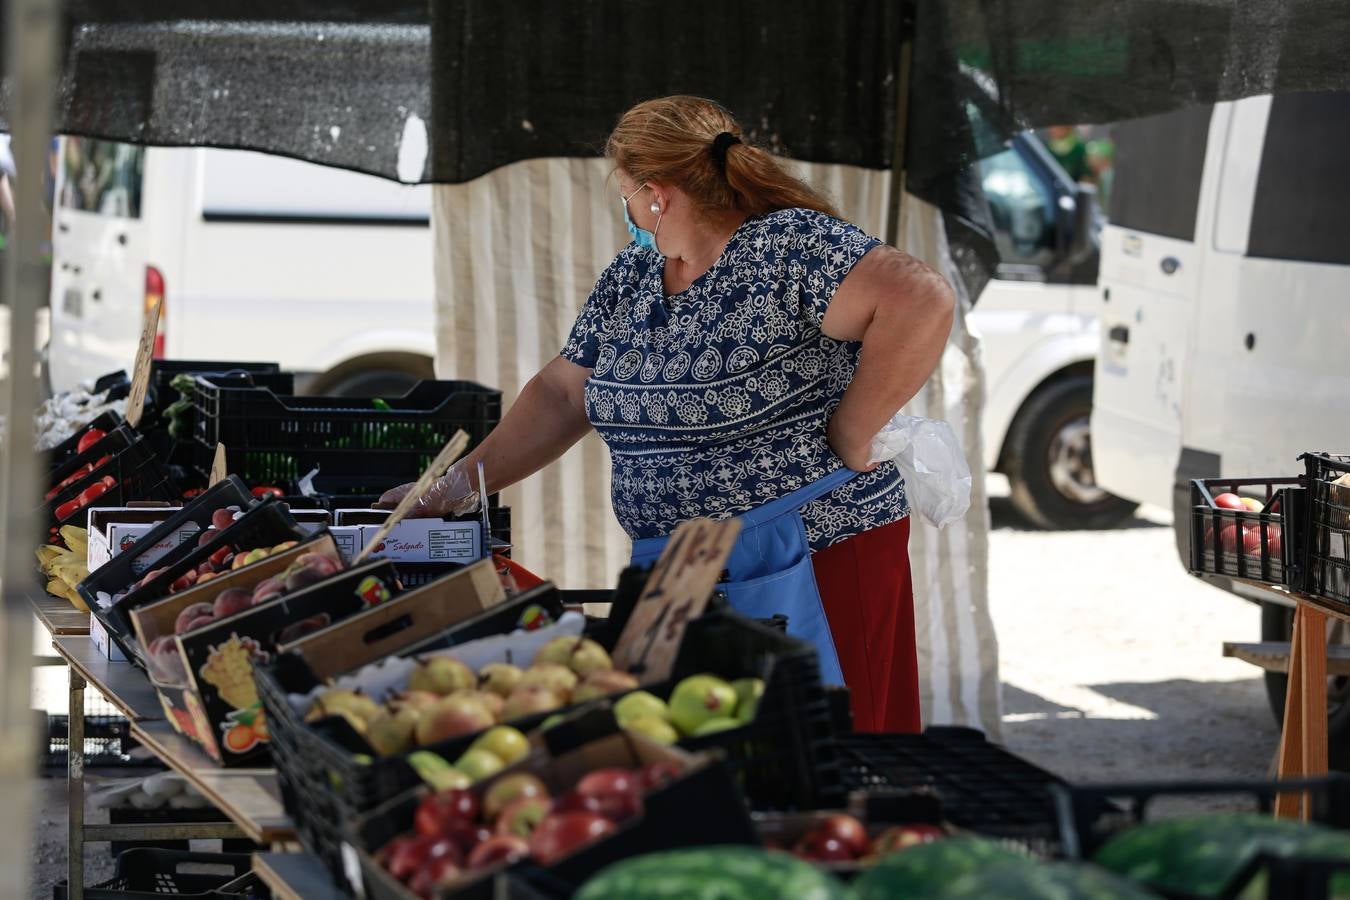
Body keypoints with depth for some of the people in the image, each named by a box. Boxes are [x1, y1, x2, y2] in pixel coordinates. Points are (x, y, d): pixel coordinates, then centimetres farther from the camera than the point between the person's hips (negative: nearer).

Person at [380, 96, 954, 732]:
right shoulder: (628, 278, 12)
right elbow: (562, 394, 17)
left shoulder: (789, 247, -14)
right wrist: (461, 485, 10)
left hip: (817, 558, -7)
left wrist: (849, 436, -20)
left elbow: (924, 303, -25)